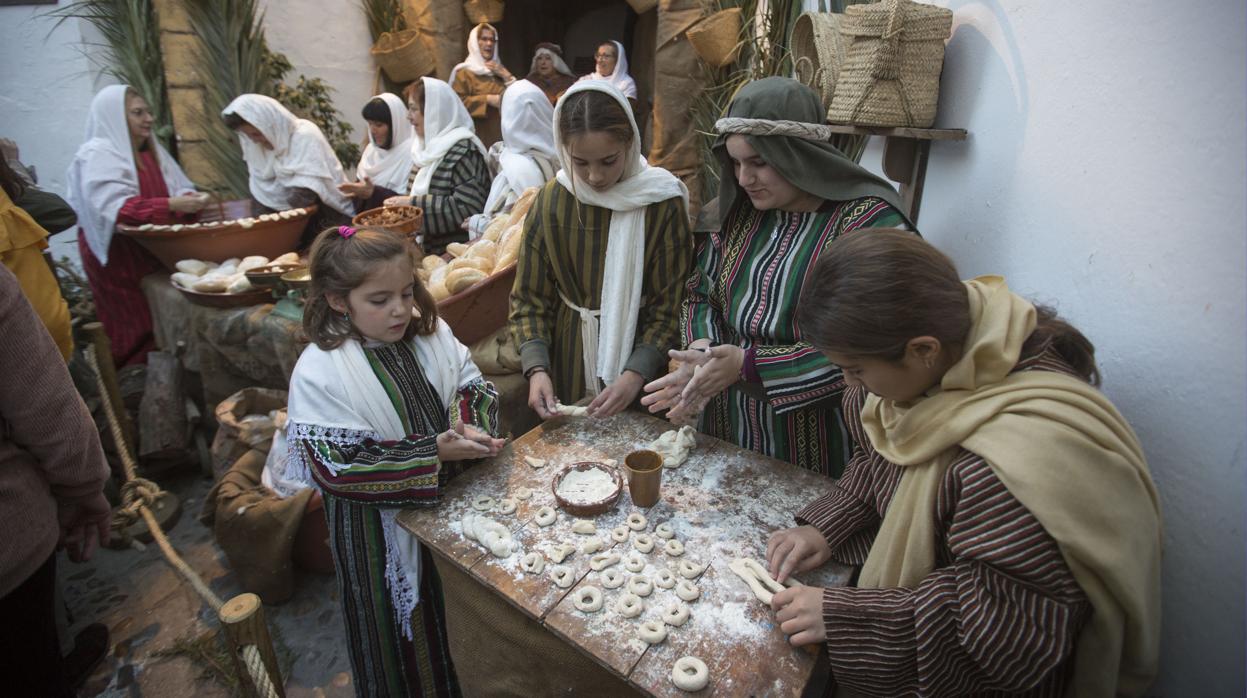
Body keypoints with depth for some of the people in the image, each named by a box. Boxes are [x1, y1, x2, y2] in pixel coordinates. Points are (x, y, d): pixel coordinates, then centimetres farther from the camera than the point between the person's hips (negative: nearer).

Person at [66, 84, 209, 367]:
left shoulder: (152, 150, 15)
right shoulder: (98, 154, -8)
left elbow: (178, 187, 11)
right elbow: (113, 208, -21)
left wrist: (190, 200, -13)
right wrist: (170, 205, -30)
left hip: (156, 252, 6)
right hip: (120, 258, -6)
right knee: (139, 332, -4)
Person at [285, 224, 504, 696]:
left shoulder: (431, 332, -5)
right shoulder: (319, 372, -20)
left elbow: (474, 386, -1)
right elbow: (337, 468, -23)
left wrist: (469, 427, -24)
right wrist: (434, 452, -29)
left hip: (450, 499, 5)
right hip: (381, 528, -4)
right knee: (399, 633, 18)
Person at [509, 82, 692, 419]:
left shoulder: (662, 203, -15)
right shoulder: (550, 201, -8)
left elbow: (669, 306, -12)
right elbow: (529, 297, -4)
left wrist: (635, 375, -24)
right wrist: (536, 369, -18)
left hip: (640, 350, -2)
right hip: (569, 356, 2)